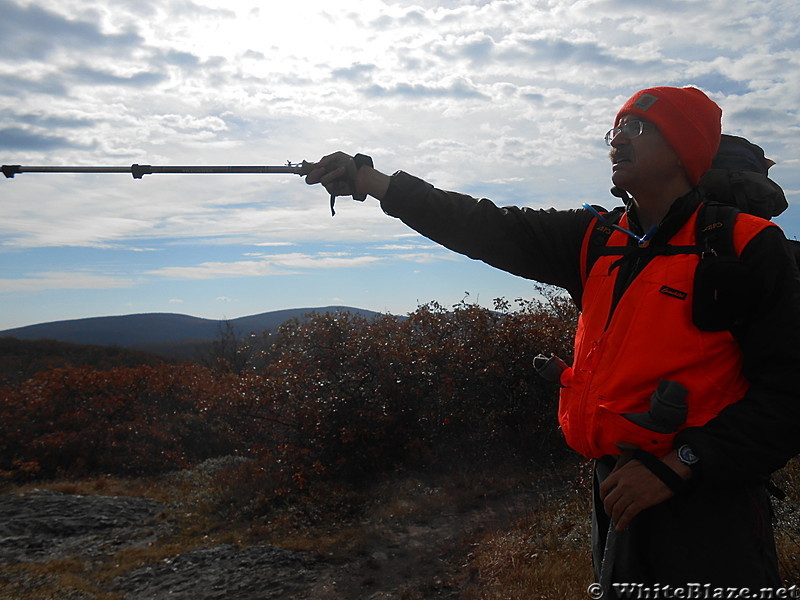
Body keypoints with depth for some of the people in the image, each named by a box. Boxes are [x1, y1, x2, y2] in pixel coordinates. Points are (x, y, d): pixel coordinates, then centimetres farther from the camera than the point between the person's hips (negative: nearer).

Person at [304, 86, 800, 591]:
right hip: (618, 497, 6)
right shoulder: (595, 242, 7)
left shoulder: (746, 247, -9)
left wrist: (678, 465, -20)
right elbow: (488, 228, 3)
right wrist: (368, 180, 0)